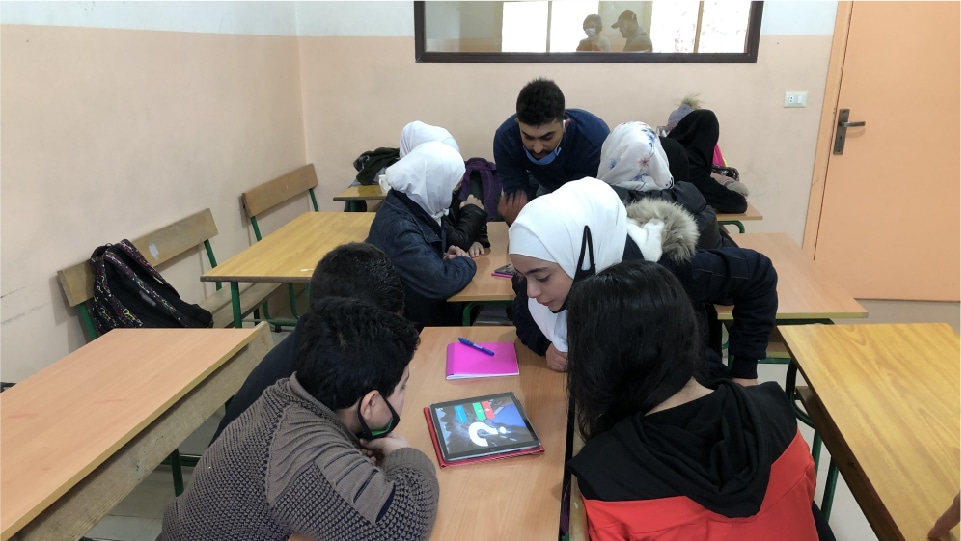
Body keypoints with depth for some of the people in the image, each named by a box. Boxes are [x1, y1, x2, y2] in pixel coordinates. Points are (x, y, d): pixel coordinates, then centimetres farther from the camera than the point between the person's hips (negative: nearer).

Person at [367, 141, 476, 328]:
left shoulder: (410, 204, -2)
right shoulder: (398, 227, -28)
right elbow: (440, 283, -32)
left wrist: (444, 258, -4)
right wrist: (465, 262, -13)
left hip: (419, 305, 8)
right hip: (408, 321, -8)